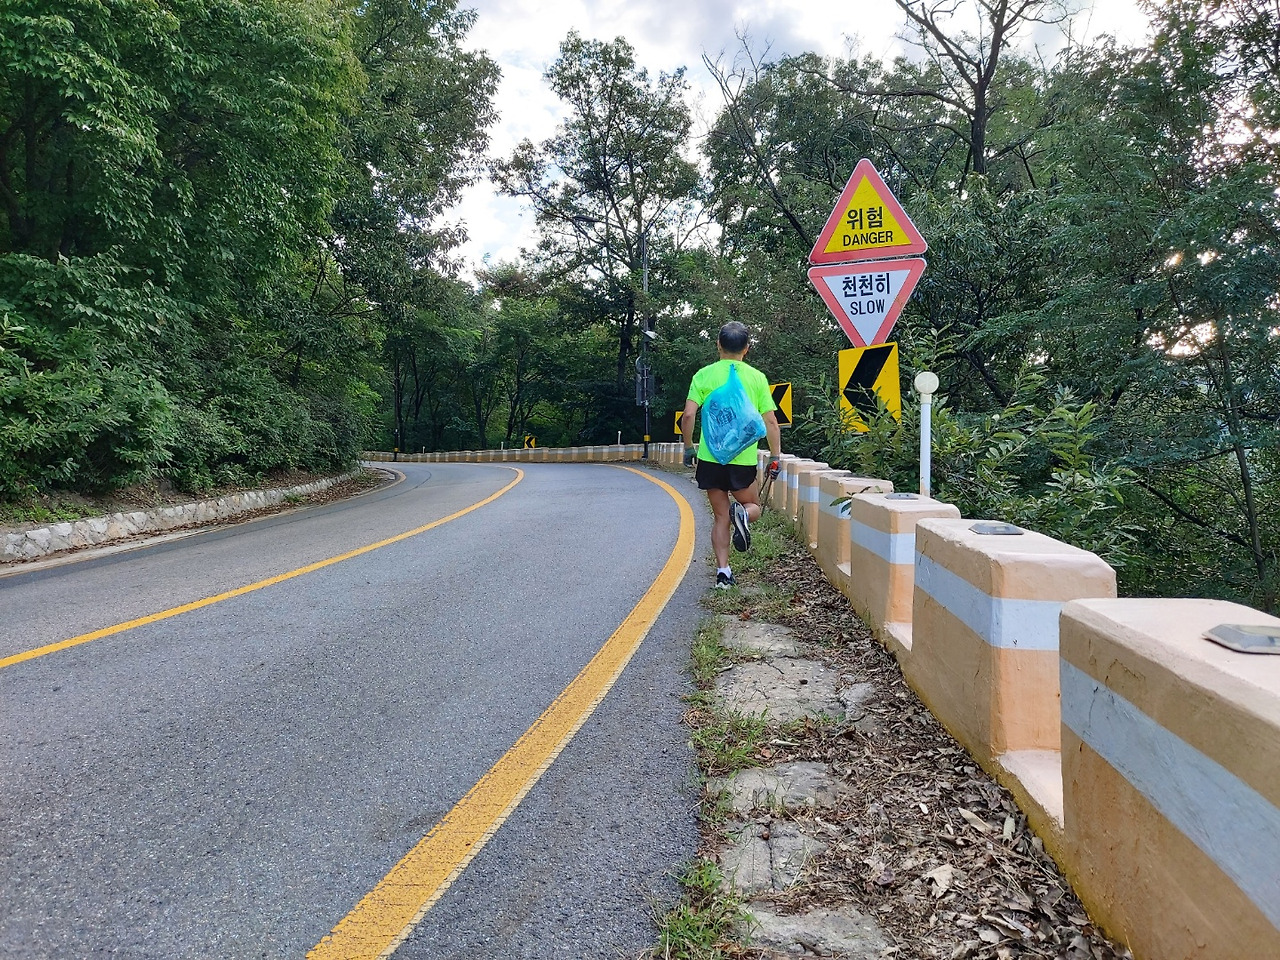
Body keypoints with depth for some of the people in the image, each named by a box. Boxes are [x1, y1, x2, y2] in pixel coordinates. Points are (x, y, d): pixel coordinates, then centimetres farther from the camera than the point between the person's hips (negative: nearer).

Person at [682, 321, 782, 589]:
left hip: (710, 457, 1)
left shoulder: (704, 375, 1)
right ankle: (742, 513, -15)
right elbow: (771, 422, 0)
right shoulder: (757, 377, 2)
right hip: (744, 459, -1)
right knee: (754, 506, 20)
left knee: (721, 518, 14)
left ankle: (723, 571, 6)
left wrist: (688, 447, 6)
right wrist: (775, 457, 8)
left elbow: (688, 415, -7)